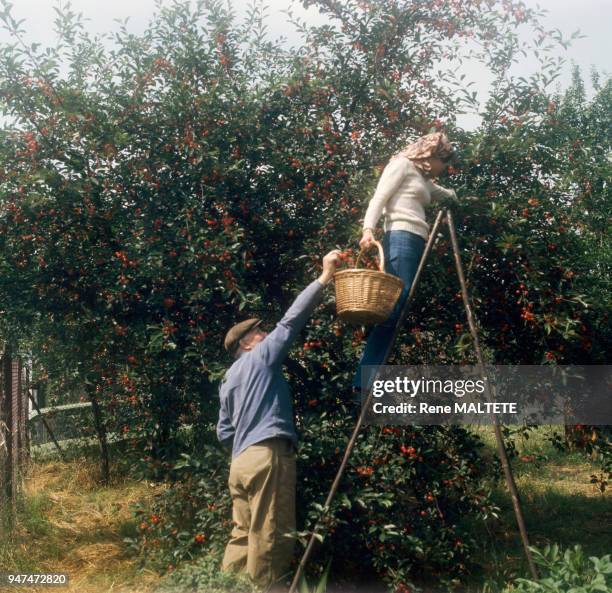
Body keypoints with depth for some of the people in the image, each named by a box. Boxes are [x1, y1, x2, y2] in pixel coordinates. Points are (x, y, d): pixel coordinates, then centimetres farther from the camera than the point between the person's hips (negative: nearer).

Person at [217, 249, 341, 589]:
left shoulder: (228, 381, 24)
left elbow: (223, 432, 22)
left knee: (243, 536, 12)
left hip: (241, 460, 9)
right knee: (268, 539, -5)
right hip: (268, 457, -9)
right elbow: (291, 321, -6)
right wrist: (324, 277, -5)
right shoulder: (261, 356, 2)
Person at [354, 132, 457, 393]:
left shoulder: (423, 180, 28)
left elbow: (448, 195, 49)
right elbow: (378, 198, -9)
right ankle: (367, 380, -21)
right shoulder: (402, 164, 5)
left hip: (417, 243, 9)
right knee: (394, 308, -18)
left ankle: (368, 381, -5)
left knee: (397, 311, -1)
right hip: (401, 238, -9)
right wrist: (368, 228, -23)